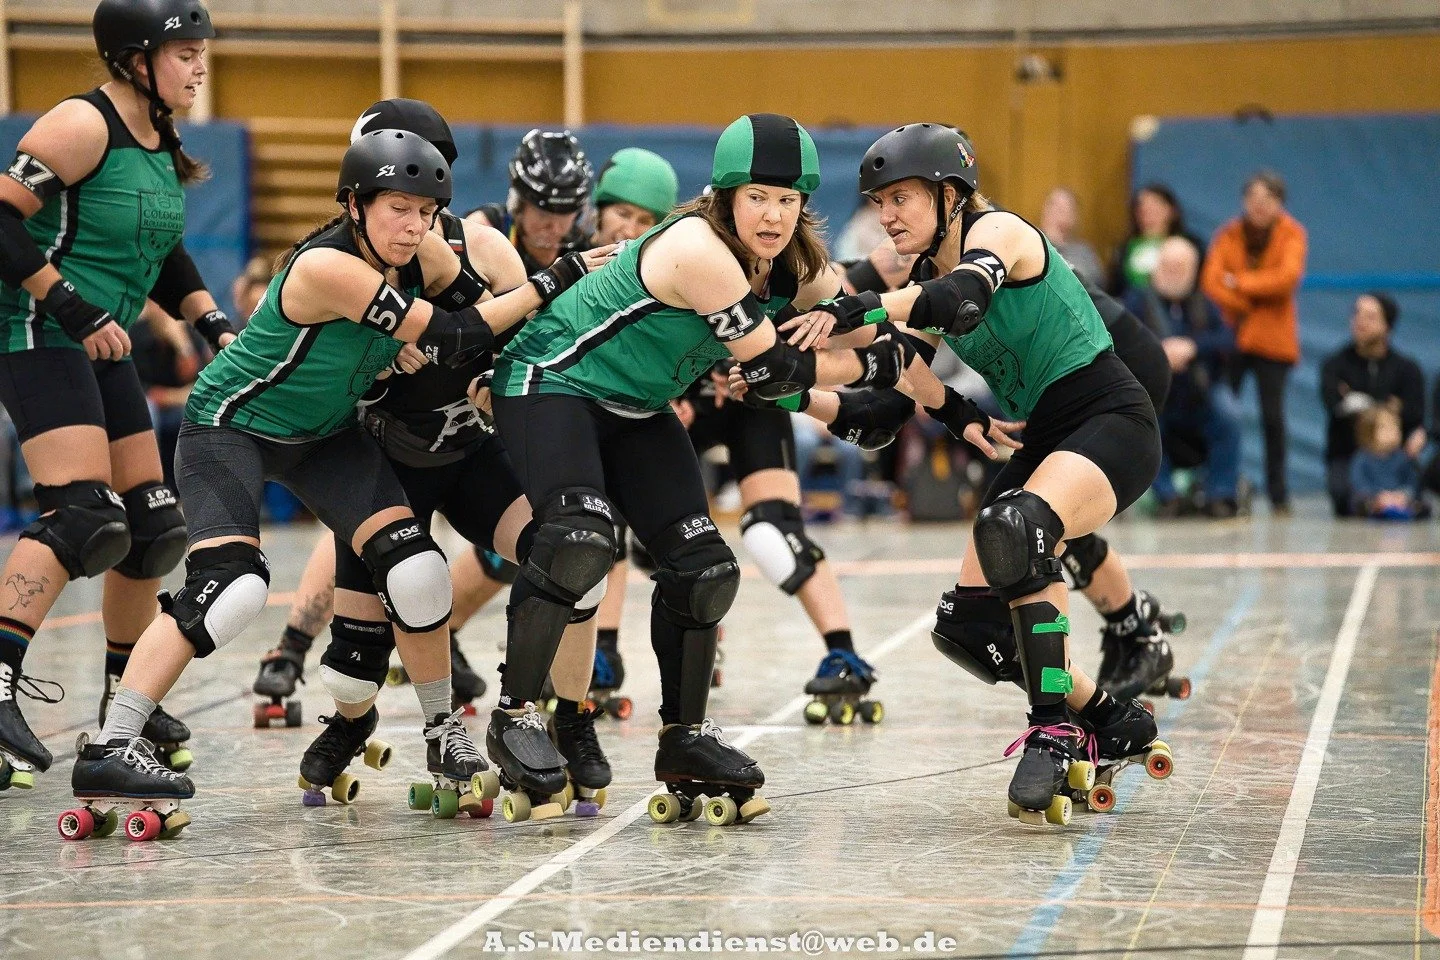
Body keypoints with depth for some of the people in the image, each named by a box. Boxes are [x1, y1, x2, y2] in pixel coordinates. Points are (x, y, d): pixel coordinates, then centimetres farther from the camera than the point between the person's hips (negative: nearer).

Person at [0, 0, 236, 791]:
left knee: (152, 528, 10)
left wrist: (214, 326, 11)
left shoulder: (161, 143, 12)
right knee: (83, 516, -23)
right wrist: (72, 308, -21)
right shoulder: (84, 125, -15)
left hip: (102, 348, 9)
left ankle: (124, 699, 24)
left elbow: (163, 254, 24)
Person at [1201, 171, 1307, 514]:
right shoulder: (1229, 235, 4)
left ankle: (1278, 494, 5)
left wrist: (1240, 283, -12)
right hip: (1231, 334, 2)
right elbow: (1211, 281, -7)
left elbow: (1288, 276, -17)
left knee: (1272, 416, -3)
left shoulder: (1291, 234, -1)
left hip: (1273, 339, -2)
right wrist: (1247, 306, -14)